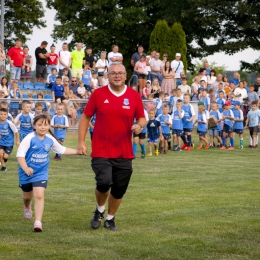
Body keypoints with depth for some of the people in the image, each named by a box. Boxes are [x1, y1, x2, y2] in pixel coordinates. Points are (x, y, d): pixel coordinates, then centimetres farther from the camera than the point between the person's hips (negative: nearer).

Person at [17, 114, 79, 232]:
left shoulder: (50, 140, -2)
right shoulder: (30, 138, -18)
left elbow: (62, 150, 16)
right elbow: (20, 154, -22)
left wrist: (77, 151, 14)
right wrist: (26, 168, -36)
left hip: (41, 173, 1)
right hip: (26, 173, -1)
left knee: (39, 195, -17)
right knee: (27, 195, 19)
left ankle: (38, 222, -16)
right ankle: (27, 207, 55)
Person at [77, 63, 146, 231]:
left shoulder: (134, 96, 2)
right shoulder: (98, 94, -2)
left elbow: (142, 118, 10)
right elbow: (85, 117, 5)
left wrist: (139, 125, -14)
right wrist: (81, 142, -1)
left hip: (124, 153, 2)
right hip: (101, 151, -2)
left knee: (119, 190, 7)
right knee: (104, 182, -19)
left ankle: (110, 218, 31)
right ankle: (100, 210, 12)